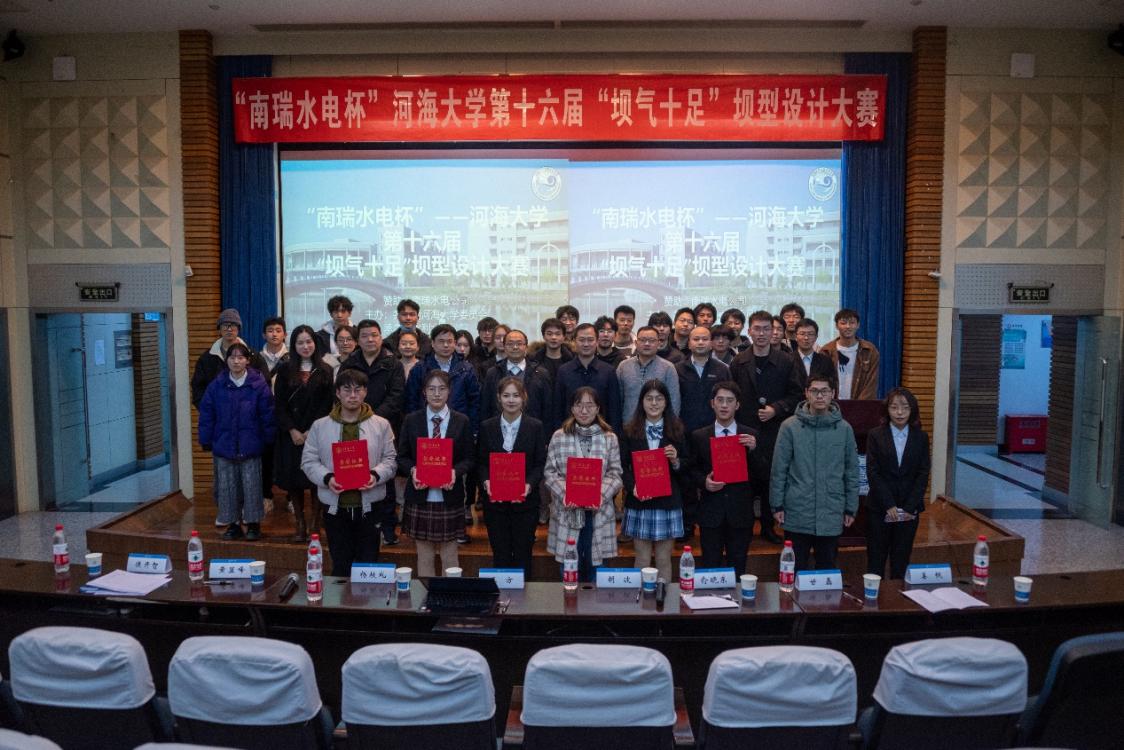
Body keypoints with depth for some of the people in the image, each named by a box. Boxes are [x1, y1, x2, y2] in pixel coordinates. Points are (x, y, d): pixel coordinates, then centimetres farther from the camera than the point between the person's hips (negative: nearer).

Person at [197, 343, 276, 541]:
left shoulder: (258, 385, -6)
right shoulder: (217, 386, 1)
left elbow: (267, 415, -4)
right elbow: (206, 415, 4)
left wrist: (268, 440, -4)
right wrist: (206, 441, 2)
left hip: (250, 448, -2)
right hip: (223, 446, 3)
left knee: (251, 487, 4)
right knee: (226, 487, 9)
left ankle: (253, 524, 19)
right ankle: (233, 524, 23)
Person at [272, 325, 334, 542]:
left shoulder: (325, 371, 5)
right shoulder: (285, 370, 7)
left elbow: (327, 405, 0)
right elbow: (278, 404, 2)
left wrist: (312, 431, -10)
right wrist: (292, 431, -8)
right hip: (291, 434, 1)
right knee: (293, 479, 3)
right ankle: (300, 524, 13)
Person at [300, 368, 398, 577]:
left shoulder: (381, 425, 3)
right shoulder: (320, 426, 4)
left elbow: (390, 459, 3)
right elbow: (309, 461, 4)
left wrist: (376, 475, -16)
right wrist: (326, 478, -14)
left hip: (368, 507, 0)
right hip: (335, 507, 1)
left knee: (369, 567, 6)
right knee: (340, 567, 10)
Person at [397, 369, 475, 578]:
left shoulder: (462, 422, 2)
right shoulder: (411, 420, 4)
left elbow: (469, 458, 2)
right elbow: (402, 457, 6)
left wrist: (455, 471, -17)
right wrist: (412, 470, -15)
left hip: (450, 497, 0)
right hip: (419, 497, 1)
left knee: (449, 556, 8)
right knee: (424, 556, 9)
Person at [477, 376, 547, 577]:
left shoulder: (536, 427, -1)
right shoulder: (487, 427, 3)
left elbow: (541, 463, -2)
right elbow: (480, 462, 5)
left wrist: (529, 485, -18)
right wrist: (486, 482, -14)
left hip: (525, 501, -1)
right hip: (495, 501, 1)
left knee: (522, 555, 6)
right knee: (500, 555, 9)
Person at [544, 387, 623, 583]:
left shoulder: (609, 438, 2)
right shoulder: (559, 437, 1)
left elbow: (616, 473, 0)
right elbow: (549, 472, 1)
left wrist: (602, 495, -15)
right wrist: (564, 493, -14)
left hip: (598, 513, 0)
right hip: (567, 512, 0)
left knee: (595, 566, 8)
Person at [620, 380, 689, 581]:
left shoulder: (677, 431, 4)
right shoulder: (629, 431, 2)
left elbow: (687, 467, 6)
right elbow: (622, 466, 0)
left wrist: (676, 461, -15)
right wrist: (633, 486, -16)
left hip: (668, 502, 0)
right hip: (638, 502, 0)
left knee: (664, 560, 9)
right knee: (642, 559, 8)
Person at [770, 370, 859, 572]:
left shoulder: (844, 429, 0)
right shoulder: (790, 426, -6)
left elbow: (852, 471, 5)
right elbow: (779, 469, -3)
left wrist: (851, 508, 5)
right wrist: (777, 504, -4)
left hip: (831, 516, 2)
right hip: (797, 514, -1)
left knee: (827, 569, 15)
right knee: (795, 570, 10)